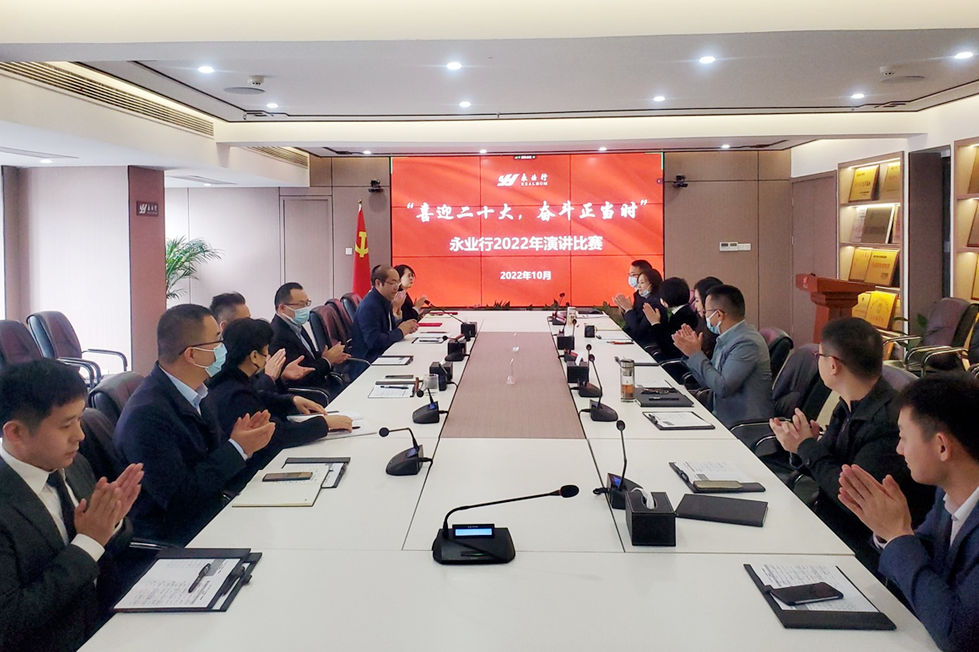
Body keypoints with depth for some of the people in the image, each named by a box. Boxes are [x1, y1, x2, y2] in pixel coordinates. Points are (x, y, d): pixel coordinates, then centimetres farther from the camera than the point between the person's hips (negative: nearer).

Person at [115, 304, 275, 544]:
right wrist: (237, 449, -18)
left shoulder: (193, 392, 2)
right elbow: (177, 497, -22)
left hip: (211, 511, 8)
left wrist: (242, 440, -10)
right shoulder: (147, 415, -23)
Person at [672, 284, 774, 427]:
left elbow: (722, 387, -23)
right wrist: (691, 353, 2)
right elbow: (708, 382, 13)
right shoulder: (726, 338, 8)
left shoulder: (747, 342, -19)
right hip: (721, 416, 8)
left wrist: (696, 354, -15)